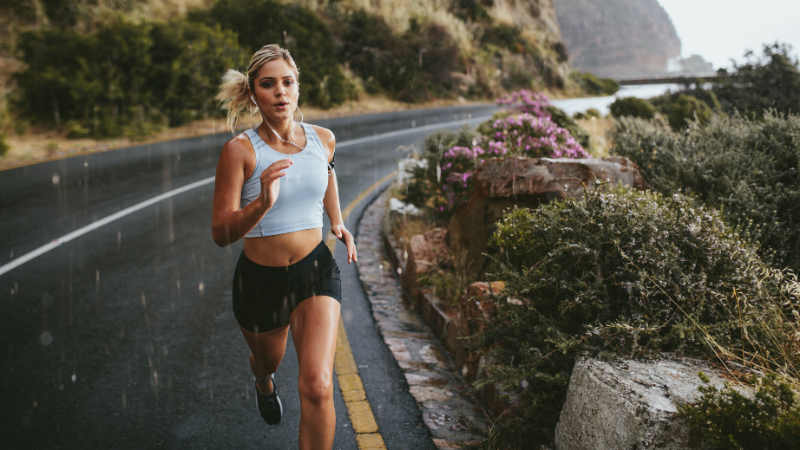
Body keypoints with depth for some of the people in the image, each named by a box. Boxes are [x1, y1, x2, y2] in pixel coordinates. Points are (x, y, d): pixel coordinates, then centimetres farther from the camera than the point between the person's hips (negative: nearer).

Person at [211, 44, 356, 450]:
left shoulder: (323, 139, -4)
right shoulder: (239, 150, -16)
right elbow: (221, 233, -19)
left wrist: (337, 221, 15)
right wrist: (262, 204, -37)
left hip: (315, 272, 1)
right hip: (259, 279, 0)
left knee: (317, 388, -16)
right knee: (267, 361, 28)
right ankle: (264, 381, 68)